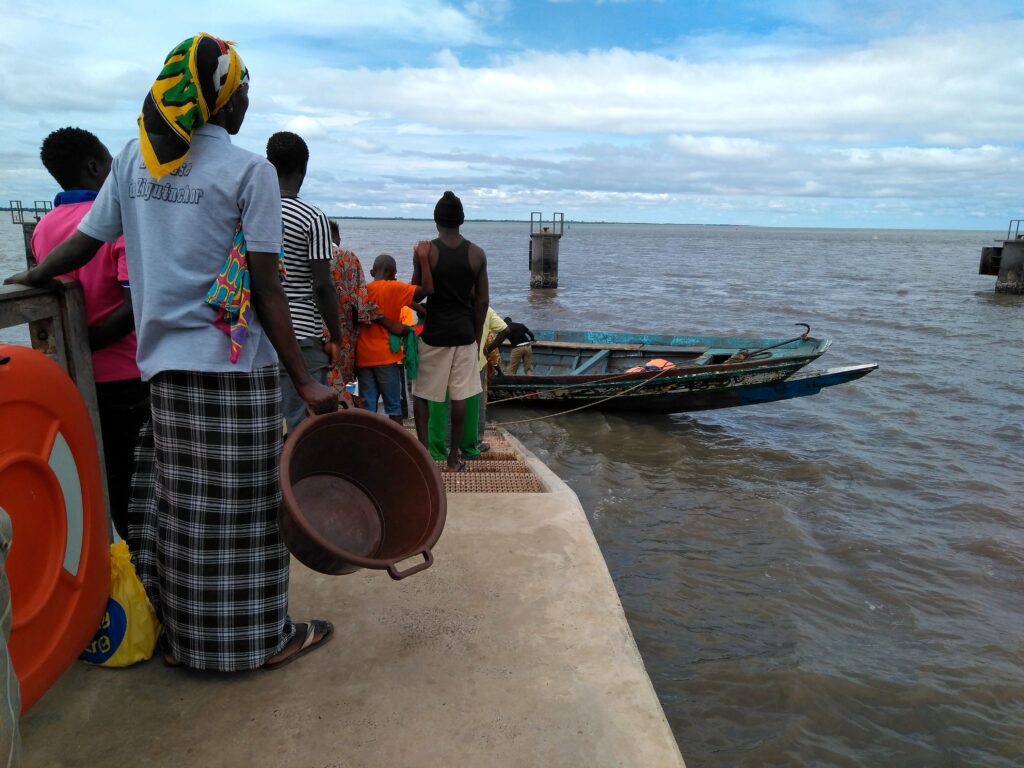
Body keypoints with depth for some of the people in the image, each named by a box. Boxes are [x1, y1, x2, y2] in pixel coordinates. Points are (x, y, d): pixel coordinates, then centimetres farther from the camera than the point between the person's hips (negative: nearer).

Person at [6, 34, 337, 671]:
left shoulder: (134, 158, 8)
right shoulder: (251, 171, -8)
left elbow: (82, 244, 11)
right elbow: (266, 291, -12)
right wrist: (306, 381, -10)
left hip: (166, 363, 6)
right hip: (236, 366, -5)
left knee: (180, 505, 16)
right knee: (244, 509, 5)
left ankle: (182, 634, 30)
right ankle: (260, 638, 20)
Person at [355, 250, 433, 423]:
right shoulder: (394, 288, -7)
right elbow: (428, 289, -16)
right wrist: (423, 257, -11)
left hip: (363, 357, 4)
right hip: (386, 357, -4)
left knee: (367, 408, 5)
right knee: (393, 407, 4)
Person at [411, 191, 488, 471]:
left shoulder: (425, 251, -8)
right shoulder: (477, 254, -1)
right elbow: (482, 300, 2)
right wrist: (477, 336, 11)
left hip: (434, 333, -2)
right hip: (464, 333, 2)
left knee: (421, 394, 11)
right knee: (459, 396, 8)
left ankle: (424, 452, 7)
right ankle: (454, 456, 16)